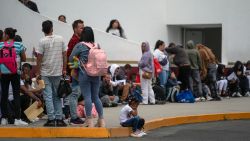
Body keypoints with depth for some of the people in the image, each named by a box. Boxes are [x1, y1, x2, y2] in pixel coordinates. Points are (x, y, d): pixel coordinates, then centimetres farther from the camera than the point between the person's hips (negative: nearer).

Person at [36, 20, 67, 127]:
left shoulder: (42, 41, -9)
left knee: (48, 97, 0)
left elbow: (39, 58, -9)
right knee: (57, 96, 11)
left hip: (45, 73, -3)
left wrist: (38, 72, -1)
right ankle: (59, 119, 9)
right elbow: (64, 55, 4)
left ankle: (51, 119, -3)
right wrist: (64, 69, 14)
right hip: (58, 72, 3)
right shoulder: (60, 39, 1)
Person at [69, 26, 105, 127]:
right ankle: (101, 119, 14)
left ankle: (89, 120, -2)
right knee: (96, 97, 13)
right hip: (96, 75, 4)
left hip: (84, 74, -4)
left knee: (87, 97, -2)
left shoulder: (79, 46, -7)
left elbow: (71, 58, -1)